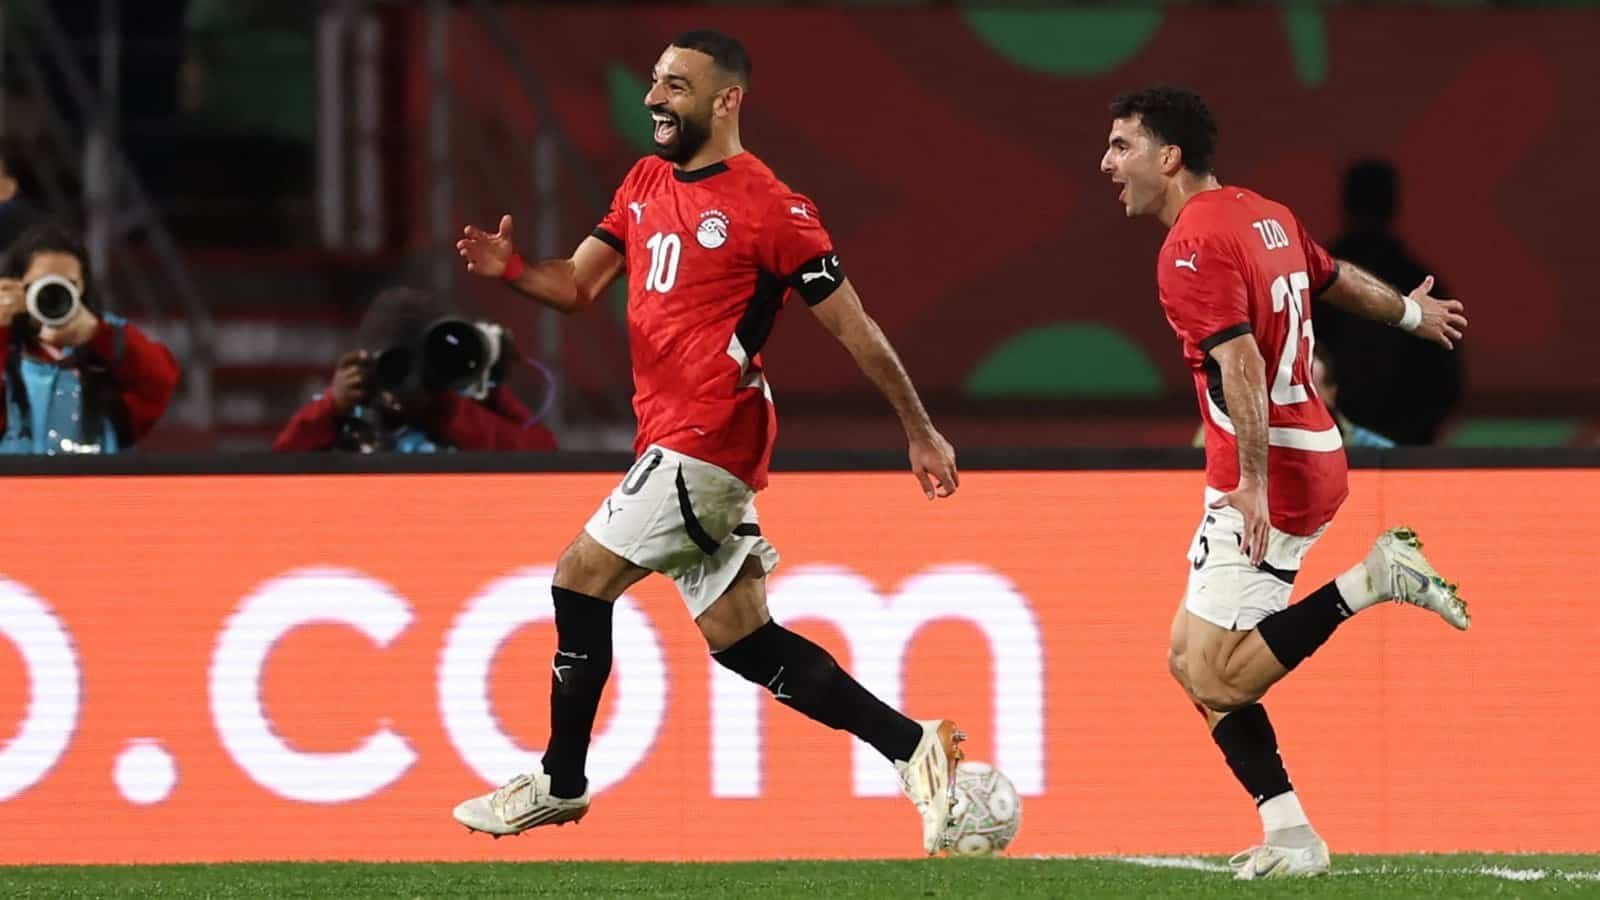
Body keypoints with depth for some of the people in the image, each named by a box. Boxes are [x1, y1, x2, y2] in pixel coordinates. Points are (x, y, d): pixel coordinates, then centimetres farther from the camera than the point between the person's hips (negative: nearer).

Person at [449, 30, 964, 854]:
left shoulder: (769, 207, -11)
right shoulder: (646, 183, 13)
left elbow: (854, 329, -7)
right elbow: (578, 285, 11)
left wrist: (921, 432, -4)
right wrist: (511, 269, -11)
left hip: (708, 442, -9)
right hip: (669, 440, 9)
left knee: (580, 578, -8)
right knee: (742, 639, 9)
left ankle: (560, 784, 4)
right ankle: (914, 748, 12)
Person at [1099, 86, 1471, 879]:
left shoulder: (1193, 245, -15)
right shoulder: (1265, 217, 13)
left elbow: (1241, 363, -25)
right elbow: (1337, 279, 30)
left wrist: (1253, 482, -32)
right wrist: (1411, 314, 50)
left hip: (1267, 479, -10)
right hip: (1313, 458, 10)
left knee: (1214, 672, -15)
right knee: (1196, 652, 11)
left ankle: (1372, 579, -12)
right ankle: (1289, 839, 7)